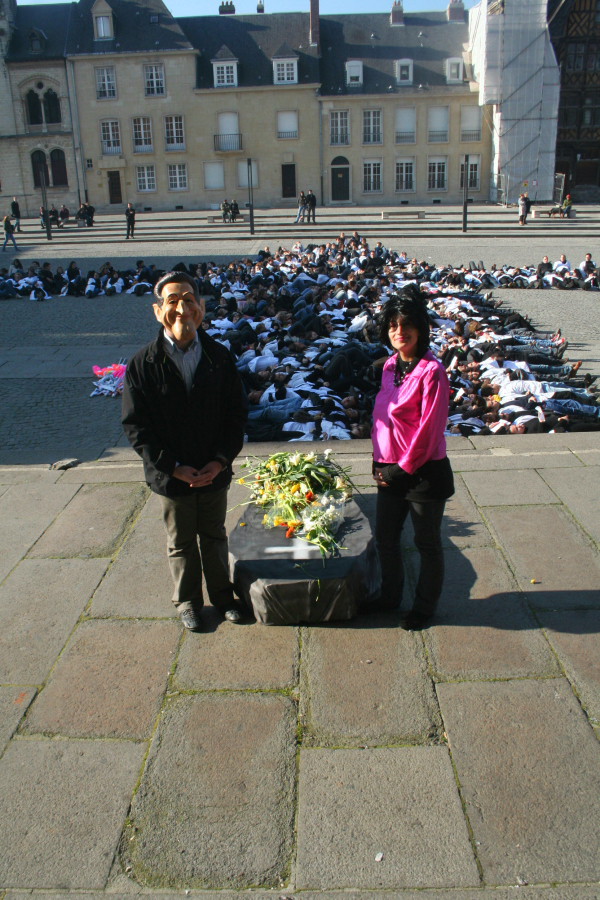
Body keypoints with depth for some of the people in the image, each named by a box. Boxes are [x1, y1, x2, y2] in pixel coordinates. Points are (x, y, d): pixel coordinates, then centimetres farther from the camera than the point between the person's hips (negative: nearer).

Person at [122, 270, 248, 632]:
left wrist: (221, 459, -12)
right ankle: (187, 602, 37)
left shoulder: (220, 356, -5)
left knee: (214, 536, 20)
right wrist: (173, 467, -16)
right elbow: (136, 426, -11)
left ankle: (221, 594, 40)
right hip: (172, 476, -2)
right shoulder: (143, 364, -12)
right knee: (181, 543, 16)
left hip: (214, 471, 2)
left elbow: (237, 412, -1)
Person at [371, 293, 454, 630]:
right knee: (385, 538, 19)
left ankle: (425, 608, 31)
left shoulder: (432, 371, -18)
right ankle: (390, 597, 41)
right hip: (391, 470, 7)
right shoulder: (390, 366, 5)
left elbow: (429, 428, -19)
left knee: (427, 544, 11)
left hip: (424, 472, -7)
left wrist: (402, 469, -14)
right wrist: (380, 461, 8)